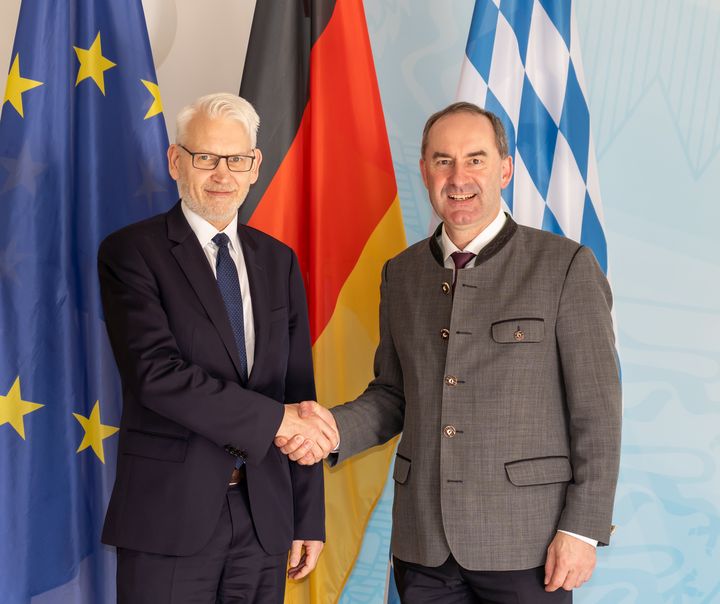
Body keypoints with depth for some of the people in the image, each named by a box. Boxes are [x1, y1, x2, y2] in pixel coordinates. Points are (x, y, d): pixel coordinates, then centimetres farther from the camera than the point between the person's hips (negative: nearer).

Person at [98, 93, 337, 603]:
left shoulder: (278, 261, 10)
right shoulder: (131, 252, -4)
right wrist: (273, 418, -18)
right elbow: (156, 373, -17)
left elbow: (298, 390, 11)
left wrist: (310, 517, 8)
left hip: (265, 515, 4)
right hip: (169, 516, -4)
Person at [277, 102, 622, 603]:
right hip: (423, 541, 4)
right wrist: (336, 427, -4)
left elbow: (597, 410, -6)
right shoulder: (401, 274, 9)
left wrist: (583, 528, -9)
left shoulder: (566, 266, -5)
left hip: (525, 542, -4)